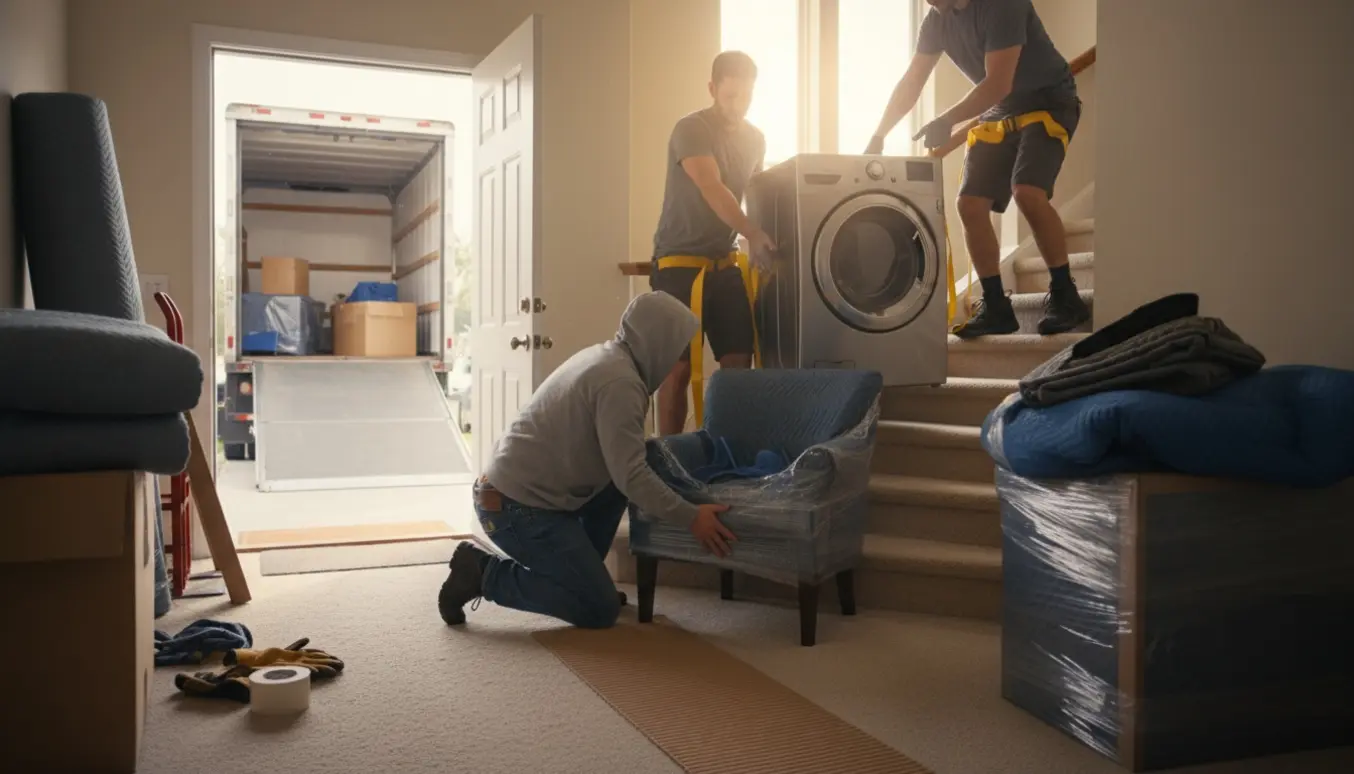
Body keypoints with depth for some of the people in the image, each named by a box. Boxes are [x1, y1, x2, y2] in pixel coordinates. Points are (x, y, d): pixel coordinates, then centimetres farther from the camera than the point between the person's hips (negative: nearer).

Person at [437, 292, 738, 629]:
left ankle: (577, 570, 18)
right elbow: (631, 476, -20)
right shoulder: (621, 381, -17)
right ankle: (485, 573, -2)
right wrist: (691, 517, -14)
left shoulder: (603, 356, 12)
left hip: (509, 489, 10)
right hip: (520, 508, -10)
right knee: (600, 609, -4)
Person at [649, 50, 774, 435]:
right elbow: (712, 190, -26)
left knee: (739, 360, 2)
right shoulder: (690, 130, -12)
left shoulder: (755, 139, 10)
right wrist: (754, 234, -38)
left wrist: (760, 244, 6)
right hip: (680, 262, -6)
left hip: (724, 263, 6)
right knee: (679, 366, -5)